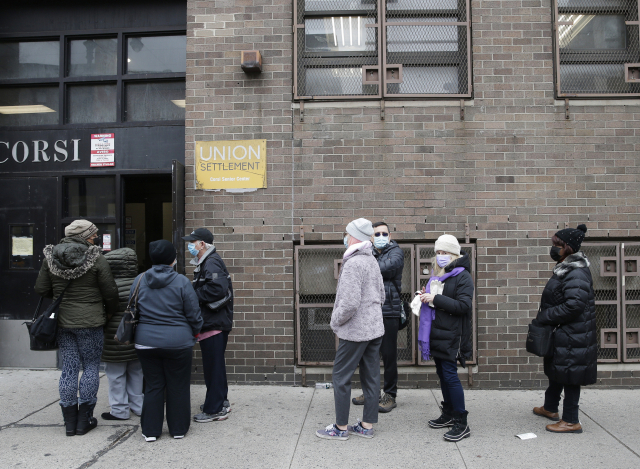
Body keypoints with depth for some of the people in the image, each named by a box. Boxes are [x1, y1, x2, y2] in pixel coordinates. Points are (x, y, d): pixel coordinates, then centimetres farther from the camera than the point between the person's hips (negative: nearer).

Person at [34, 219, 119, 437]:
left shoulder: (51, 256, 2)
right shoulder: (95, 258, -12)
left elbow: (41, 289, 6)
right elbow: (110, 292, -8)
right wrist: (110, 311, 11)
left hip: (62, 321, 5)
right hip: (90, 322, -5)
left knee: (69, 369, 11)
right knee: (91, 367, 8)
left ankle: (69, 422, 18)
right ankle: (84, 420, 13)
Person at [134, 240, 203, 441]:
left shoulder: (139, 280, 2)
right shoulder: (182, 282, -9)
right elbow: (194, 315, -6)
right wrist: (195, 333, 13)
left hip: (146, 341, 3)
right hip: (178, 342, -3)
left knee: (153, 386, 12)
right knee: (178, 386, 10)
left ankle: (150, 430, 19)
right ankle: (178, 429, 19)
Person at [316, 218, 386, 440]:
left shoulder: (353, 264, -19)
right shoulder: (372, 261, 9)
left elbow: (350, 303, -24)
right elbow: (381, 296, 17)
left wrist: (335, 320, -9)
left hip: (355, 331, -9)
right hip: (375, 328, 9)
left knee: (341, 377, 3)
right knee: (371, 377, 12)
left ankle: (341, 428, 12)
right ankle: (367, 425, 22)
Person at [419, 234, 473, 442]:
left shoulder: (462, 276, -10)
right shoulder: (437, 274, 16)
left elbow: (464, 305, -20)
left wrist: (436, 299, -22)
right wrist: (426, 297, 7)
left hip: (451, 335, -8)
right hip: (436, 332, 8)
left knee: (450, 374, -9)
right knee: (442, 373, 14)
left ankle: (462, 423, -1)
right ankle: (449, 414, 27)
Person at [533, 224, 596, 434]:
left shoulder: (577, 274, -22)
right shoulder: (566, 269, 11)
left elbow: (573, 305, -30)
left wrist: (544, 316, -20)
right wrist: (545, 316, 10)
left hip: (572, 336, -11)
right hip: (561, 332, 11)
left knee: (569, 375, -1)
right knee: (556, 370, 22)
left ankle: (571, 421, 11)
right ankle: (550, 408, 39)